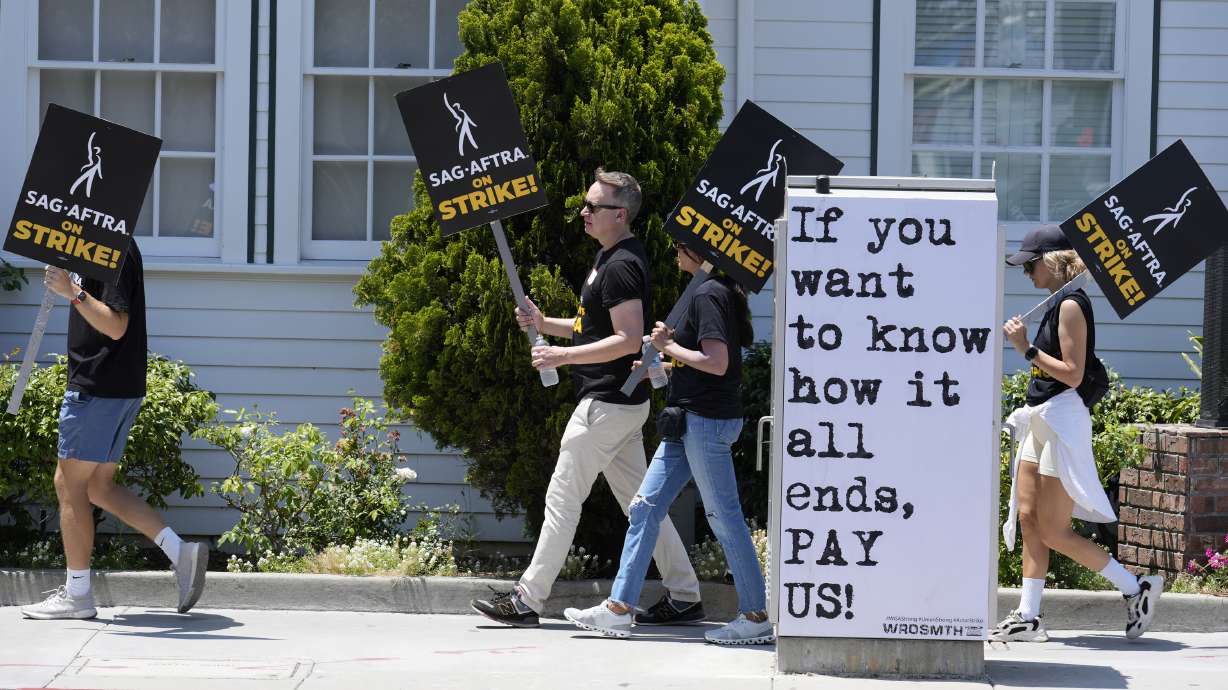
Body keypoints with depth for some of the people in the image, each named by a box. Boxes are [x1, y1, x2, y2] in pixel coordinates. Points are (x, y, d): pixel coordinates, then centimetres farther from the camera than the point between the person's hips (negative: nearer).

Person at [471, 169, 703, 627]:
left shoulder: (621, 266, -17)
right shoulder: (610, 258, 16)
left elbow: (628, 339, -24)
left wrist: (563, 356, -22)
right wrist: (545, 325, 11)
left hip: (607, 404, -11)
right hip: (623, 402, 11)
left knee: (563, 497, -6)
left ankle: (528, 599, -2)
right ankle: (685, 597, 14)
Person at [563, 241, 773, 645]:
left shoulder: (708, 296, -16)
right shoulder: (721, 293, 15)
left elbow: (716, 364, -24)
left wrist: (669, 346, -12)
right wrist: (664, 366, 17)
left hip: (706, 421, -11)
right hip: (691, 422, 11)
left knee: (724, 518, -4)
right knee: (645, 508, 9)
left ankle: (756, 618, 3)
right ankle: (620, 608, 10)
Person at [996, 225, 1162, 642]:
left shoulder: (1071, 306, -15)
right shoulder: (1060, 304, 14)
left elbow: (1073, 374, -21)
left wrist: (1027, 349, -21)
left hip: (1063, 423, -10)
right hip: (1042, 424, 10)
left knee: (1053, 532, -6)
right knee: (1029, 519, 5)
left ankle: (1136, 589, 2)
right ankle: (1028, 618, 6)